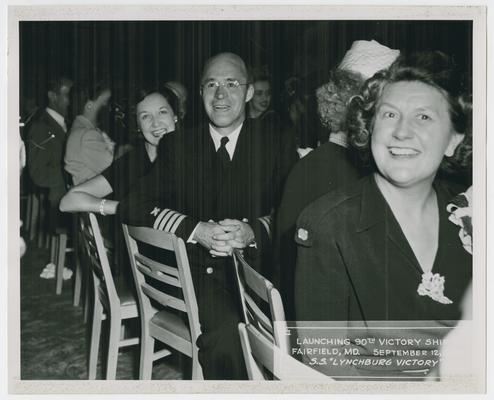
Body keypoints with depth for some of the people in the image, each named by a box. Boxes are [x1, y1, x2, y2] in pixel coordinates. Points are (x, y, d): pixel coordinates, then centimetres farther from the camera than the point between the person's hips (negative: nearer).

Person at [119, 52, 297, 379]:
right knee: (224, 328, -30)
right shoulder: (181, 148, 10)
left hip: (255, 266, 1)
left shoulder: (277, 149, 8)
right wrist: (195, 229, -13)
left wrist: (253, 231, -19)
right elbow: (132, 205, 2)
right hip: (197, 268, 0)